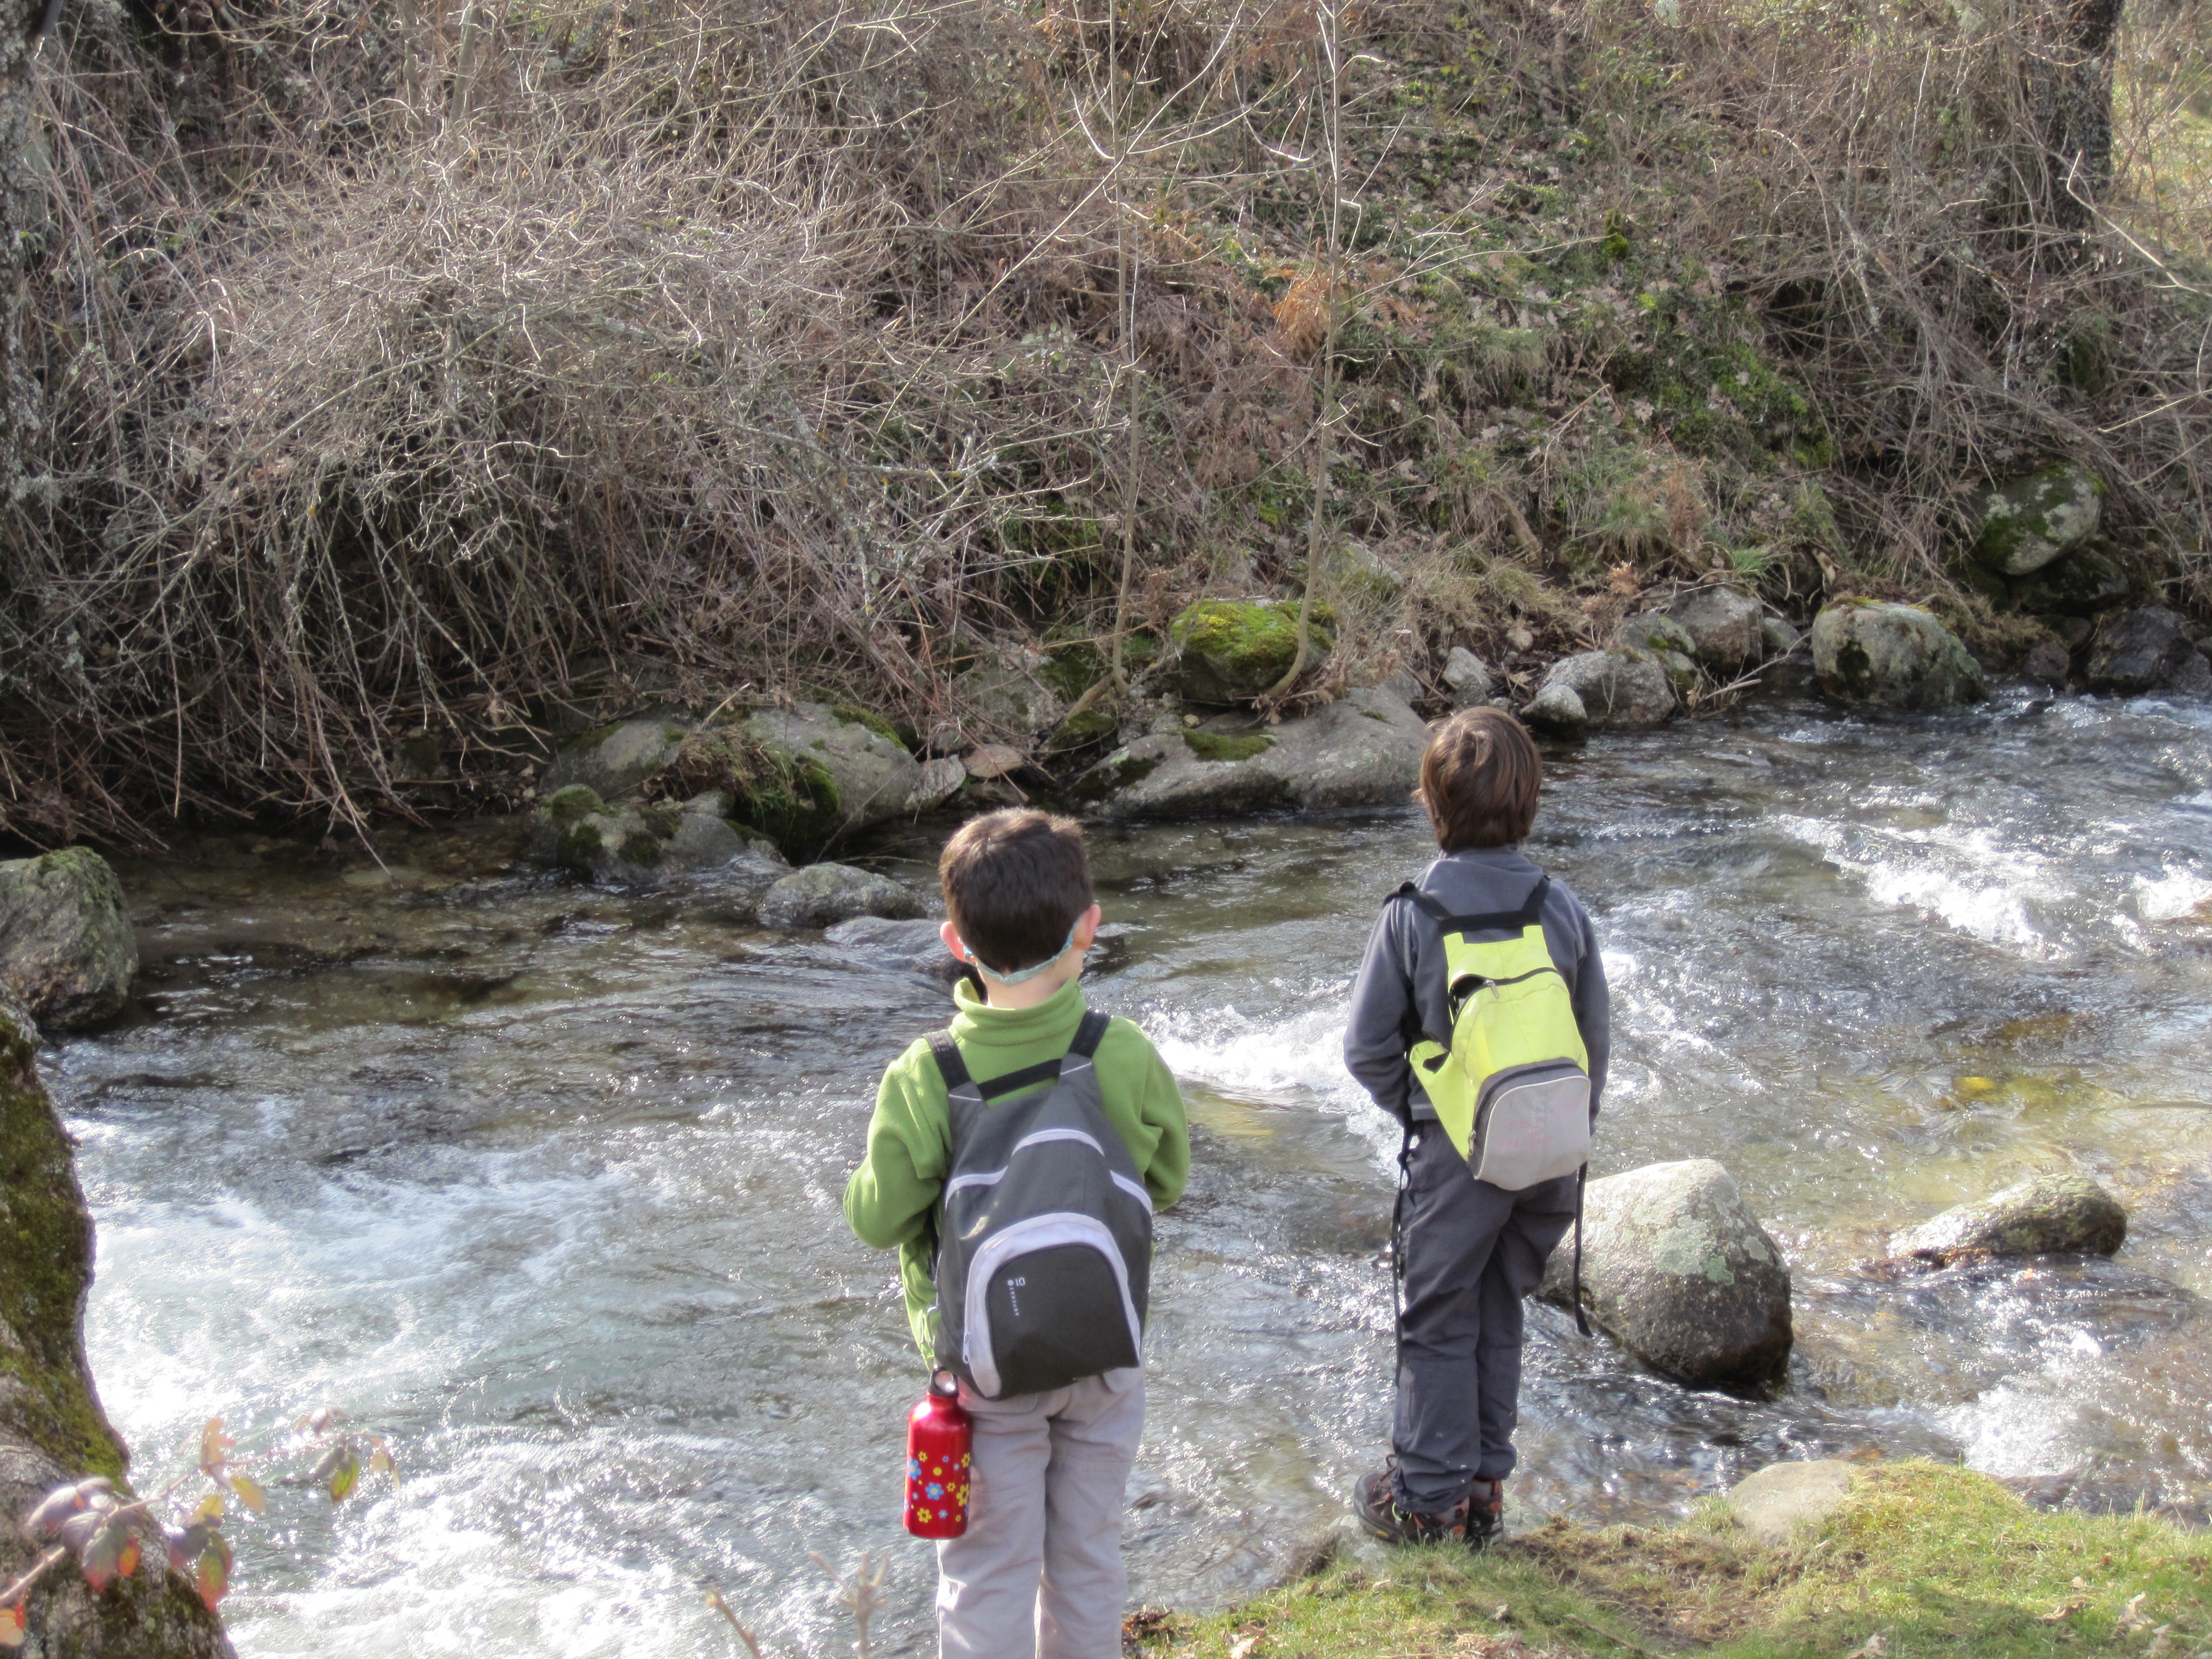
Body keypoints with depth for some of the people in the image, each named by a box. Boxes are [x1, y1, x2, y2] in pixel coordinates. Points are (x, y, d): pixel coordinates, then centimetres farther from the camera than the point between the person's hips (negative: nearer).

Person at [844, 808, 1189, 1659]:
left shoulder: (923, 1082, -22)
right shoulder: (1126, 1055, -16)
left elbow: (877, 1219, -13)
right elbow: (1167, 1181, -1)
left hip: (984, 1371, -2)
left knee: (988, 1575, 11)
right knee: (1088, 1562, 19)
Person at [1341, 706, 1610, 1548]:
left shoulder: (1412, 915, -13)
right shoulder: (1563, 908, -4)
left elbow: (1367, 1049, -10)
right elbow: (1597, 1037, 3)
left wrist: (1418, 1110, 7)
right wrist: (1571, 1132, 15)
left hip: (1456, 1154, -4)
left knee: (1437, 1324, 9)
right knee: (1500, 1315, 18)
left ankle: (1430, 1499, 16)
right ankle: (1486, 1486, 26)